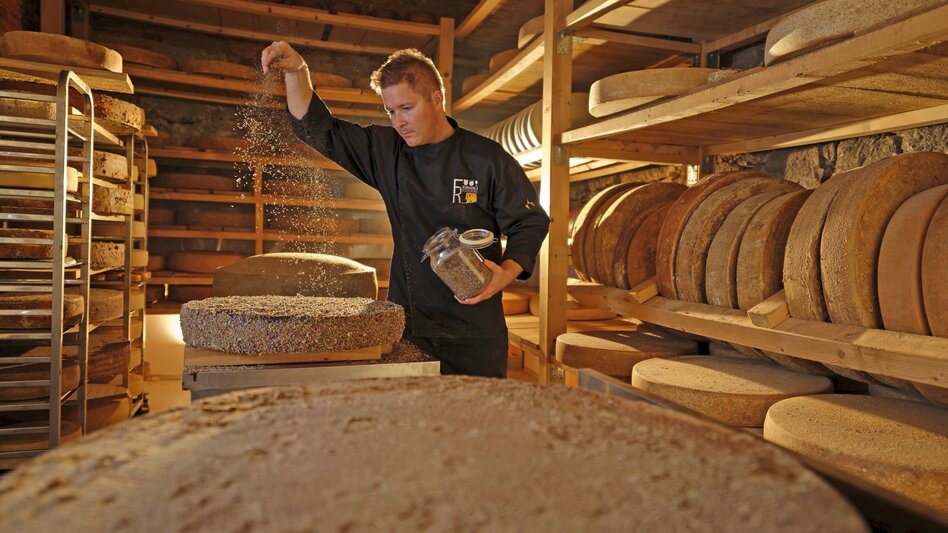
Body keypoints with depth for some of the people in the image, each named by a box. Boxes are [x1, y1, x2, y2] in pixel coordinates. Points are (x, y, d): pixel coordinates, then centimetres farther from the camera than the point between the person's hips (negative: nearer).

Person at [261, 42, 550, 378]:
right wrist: (297, 71, -7)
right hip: (406, 324, 3)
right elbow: (317, 129, 7)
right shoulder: (386, 152, 5)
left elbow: (531, 223, 1)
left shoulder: (488, 159, -5)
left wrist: (507, 272, -16)